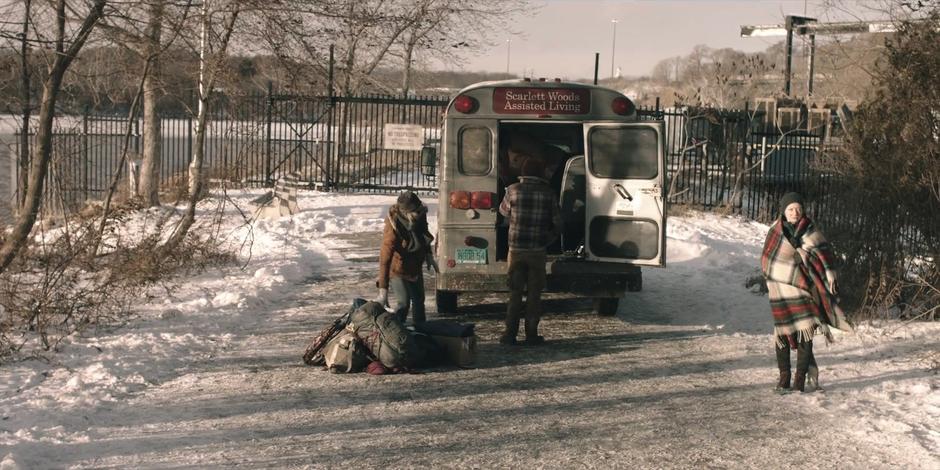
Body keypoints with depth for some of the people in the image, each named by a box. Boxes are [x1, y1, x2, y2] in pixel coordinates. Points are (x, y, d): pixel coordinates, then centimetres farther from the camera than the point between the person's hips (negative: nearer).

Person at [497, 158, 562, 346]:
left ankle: (510, 334, 4)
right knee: (534, 294, 6)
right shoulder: (548, 193, -2)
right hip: (538, 251, 0)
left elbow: (504, 211, 15)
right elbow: (557, 224, 3)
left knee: (515, 293, 6)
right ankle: (531, 334, 7)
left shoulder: (513, 190, -3)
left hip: (516, 250, 0)